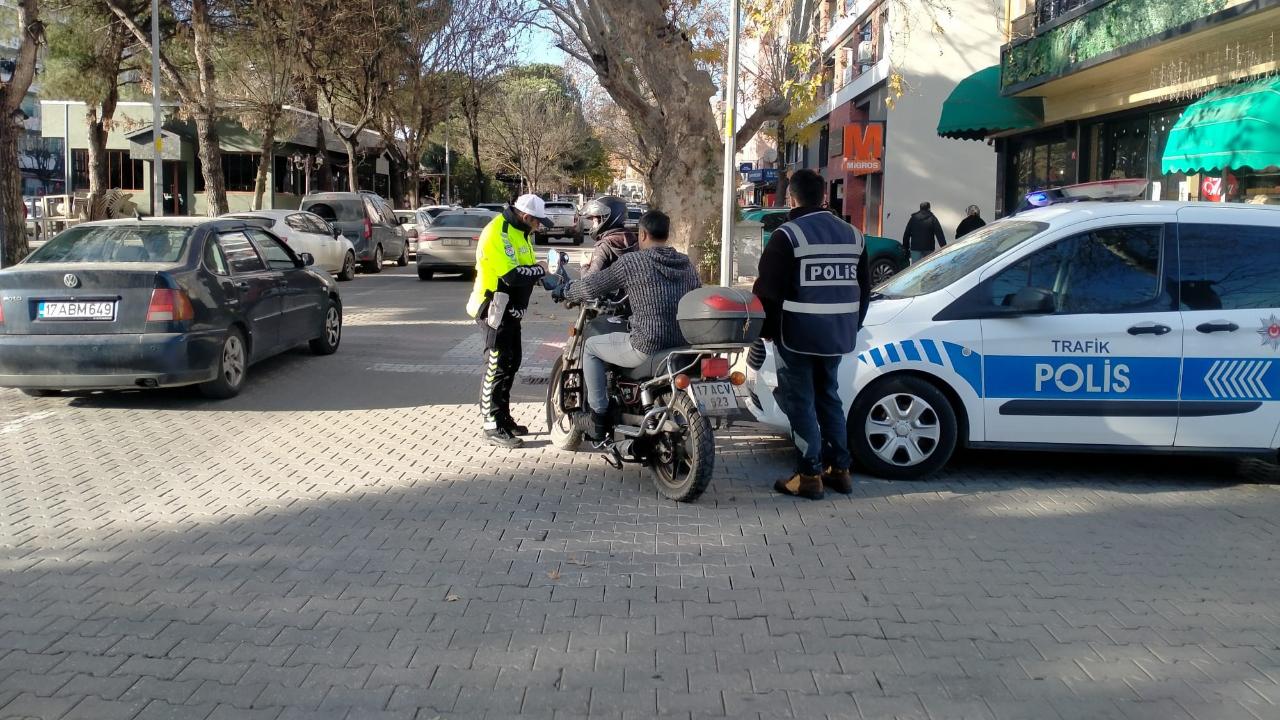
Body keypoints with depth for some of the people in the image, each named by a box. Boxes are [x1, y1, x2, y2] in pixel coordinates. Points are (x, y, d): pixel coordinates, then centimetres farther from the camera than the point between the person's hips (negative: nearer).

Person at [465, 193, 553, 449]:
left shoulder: (518, 231, 12)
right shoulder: (498, 233, -20)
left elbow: (524, 267, 16)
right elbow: (511, 275, -27)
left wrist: (543, 272, -1)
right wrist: (541, 269, -15)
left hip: (511, 310, 10)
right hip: (496, 310, -10)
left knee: (511, 364, 15)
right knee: (496, 367, -8)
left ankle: (504, 418, 25)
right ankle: (493, 426, -4)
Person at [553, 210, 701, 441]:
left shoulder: (632, 261, -6)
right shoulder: (687, 264, 10)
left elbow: (592, 286, 1)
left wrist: (565, 291, 20)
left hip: (647, 347, -6)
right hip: (684, 347, 7)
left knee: (591, 346, 16)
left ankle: (598, 417, 16)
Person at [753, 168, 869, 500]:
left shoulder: (788, 235, -12)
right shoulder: (852, 234, 10)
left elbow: (767, 289, -14)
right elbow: (864, 288, 17)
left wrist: (767, 328, 0)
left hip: (797, 335, -6)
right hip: (838, 335, 7)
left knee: (800, 402, 1)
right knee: (829, 397, 19)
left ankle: (809, 475, 1)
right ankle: (839, 469, 21)